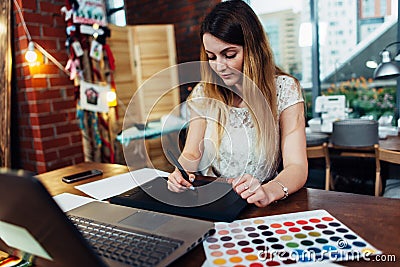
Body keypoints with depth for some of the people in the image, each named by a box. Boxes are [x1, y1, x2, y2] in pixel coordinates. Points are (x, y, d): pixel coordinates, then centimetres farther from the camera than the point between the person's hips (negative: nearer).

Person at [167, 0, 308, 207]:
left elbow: (297, 166, -15)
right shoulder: (203, 93, 2)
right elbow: (191, 154, 5)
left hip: (258, 206, -2)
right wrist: (181, 172, -18)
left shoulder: (284, 89, -8)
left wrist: (268, 191, -36)